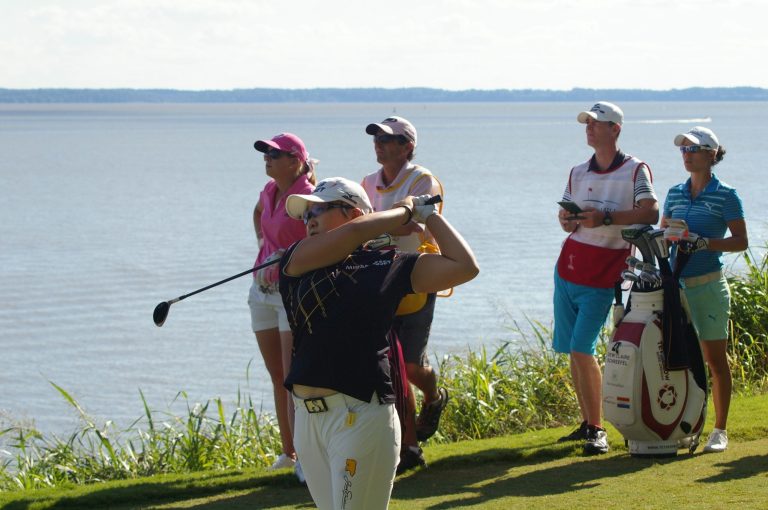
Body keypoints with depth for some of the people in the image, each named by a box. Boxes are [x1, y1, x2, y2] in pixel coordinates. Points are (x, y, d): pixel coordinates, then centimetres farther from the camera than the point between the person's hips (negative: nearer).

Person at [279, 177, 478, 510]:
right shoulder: (295, 263, 10)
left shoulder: (387, 265, 5)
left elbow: (464, 266, 0)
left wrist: (428, 215, 9)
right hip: (307, 416, 5)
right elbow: (352, 233, -6)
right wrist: (403, 212, 9)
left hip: (361, 416, -4)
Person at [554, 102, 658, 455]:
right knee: (571, 351, 8)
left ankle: (597, 430, -7)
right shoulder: (578, 173, 14)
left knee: (581, 349, -15)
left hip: (602, 276, -6)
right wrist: (567, 220, -8)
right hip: (568, 268, 6)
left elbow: (650, 213, -17)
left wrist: (605, 218, -26)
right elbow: (565, 217, 16)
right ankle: (587, 422, 19)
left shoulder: (635, 170, -4)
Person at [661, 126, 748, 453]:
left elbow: (741, 241, -6)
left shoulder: (726, 196, -3)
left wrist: (704, 242, -19)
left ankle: (720, 430, 8)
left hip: (709, 285, -5)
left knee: (715, 359, 1)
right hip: (675, 283, 5)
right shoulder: (675, 194, 12)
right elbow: (663, 233, 20)